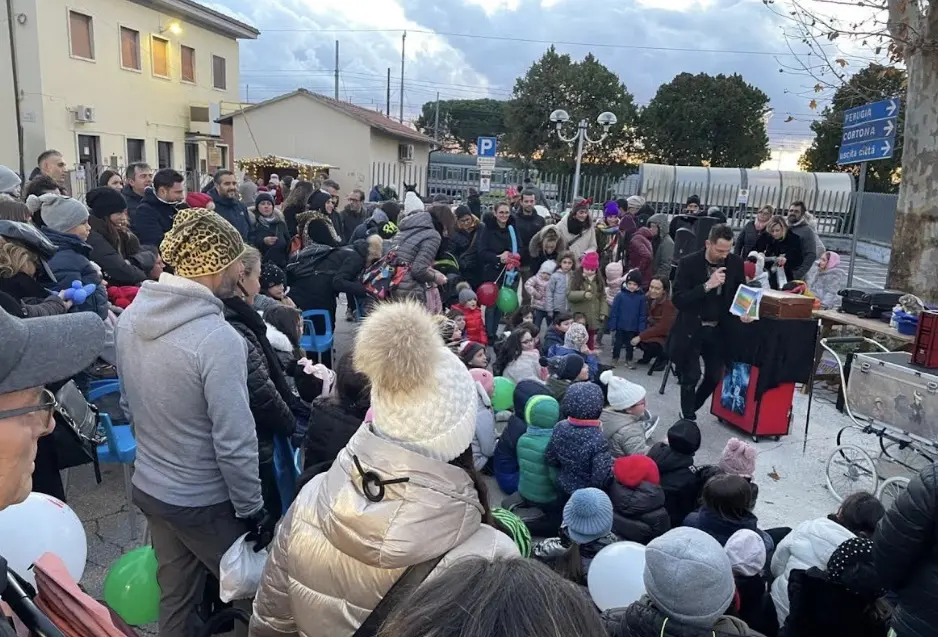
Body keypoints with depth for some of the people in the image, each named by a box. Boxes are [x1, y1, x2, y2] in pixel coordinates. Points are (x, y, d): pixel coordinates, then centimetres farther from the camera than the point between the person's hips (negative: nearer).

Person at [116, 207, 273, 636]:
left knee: (175, 595, 25)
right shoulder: (217, 339, -29)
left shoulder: (130, 317, -5)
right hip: (204, 501, -7)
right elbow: (234, 443, -26)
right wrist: (252, 510, -12)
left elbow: (130, 400, 8)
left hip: (148, 486, 7)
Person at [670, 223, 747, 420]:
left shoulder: (736, 263, -4)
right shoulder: (688, 263, -15)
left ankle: (690, 410, 33)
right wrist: (707, 285, -29)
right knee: (691, 376, -2)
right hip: (691, 329, -4)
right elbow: (677, 300, -20)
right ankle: (688, 418, 19)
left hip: (719, 330, 4)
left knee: (715, 376, 9)